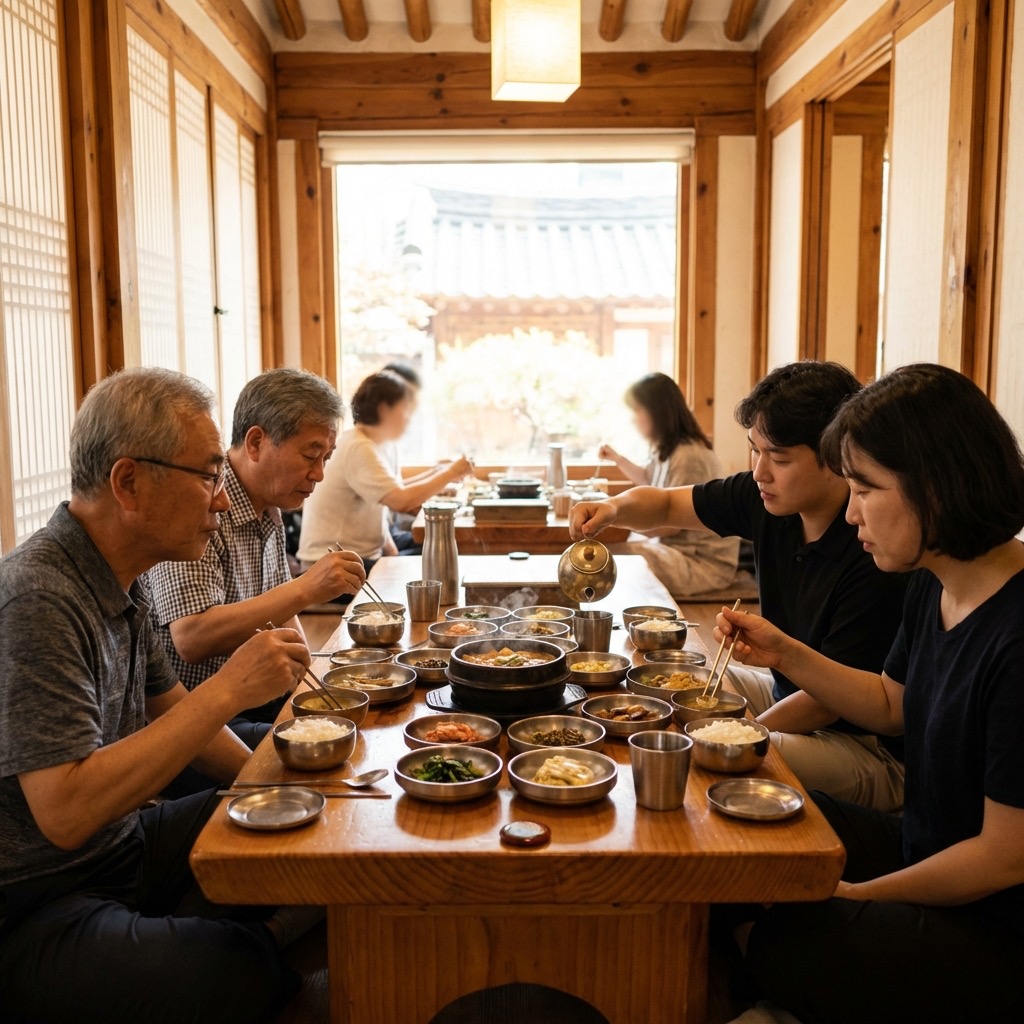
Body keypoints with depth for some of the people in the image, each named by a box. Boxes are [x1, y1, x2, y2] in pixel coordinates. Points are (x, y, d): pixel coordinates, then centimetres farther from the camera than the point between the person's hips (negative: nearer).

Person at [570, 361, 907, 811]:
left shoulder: (875, 557, -28)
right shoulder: (766, 501, -7)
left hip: (873, 751, -8)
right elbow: (666, 504, 6)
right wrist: (613, 508, -15)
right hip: (790, 694, 8)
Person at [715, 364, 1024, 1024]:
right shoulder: (933, 589, -2)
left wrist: (858, 894, -12)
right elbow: (891, 705, 15)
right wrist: (785, 655, 0)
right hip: (925, 847, 9)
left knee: (787, 948, -20)